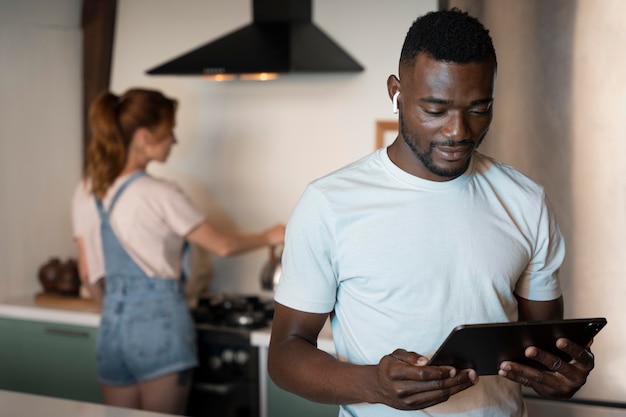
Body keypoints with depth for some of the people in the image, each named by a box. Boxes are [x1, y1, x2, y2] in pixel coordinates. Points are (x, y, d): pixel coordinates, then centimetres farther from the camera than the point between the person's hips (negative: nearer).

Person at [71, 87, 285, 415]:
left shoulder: (85, 193, 6)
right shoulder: (159, 195, -13)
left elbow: (88, 273, 12)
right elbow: (221, 245, -3)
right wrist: (269, 237, 14)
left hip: (113, 326, 6)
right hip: (160, 323, -6)